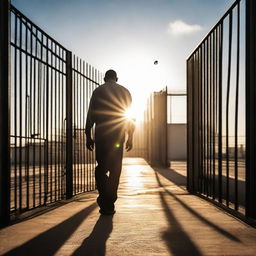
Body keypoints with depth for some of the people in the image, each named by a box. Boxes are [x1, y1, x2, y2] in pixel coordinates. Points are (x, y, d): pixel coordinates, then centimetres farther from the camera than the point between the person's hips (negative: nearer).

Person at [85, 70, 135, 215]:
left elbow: (91, 114, 1)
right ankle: (110, 204, 5)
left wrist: (88, 136, 4)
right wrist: (130, 137, 10)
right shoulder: (125, 92, 10)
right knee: (115, 169, 5)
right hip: (118, 134, 1)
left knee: (101, 166, 8)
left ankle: (104, 196, -12)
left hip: (101, 133, -1)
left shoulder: (98, 91, 7)